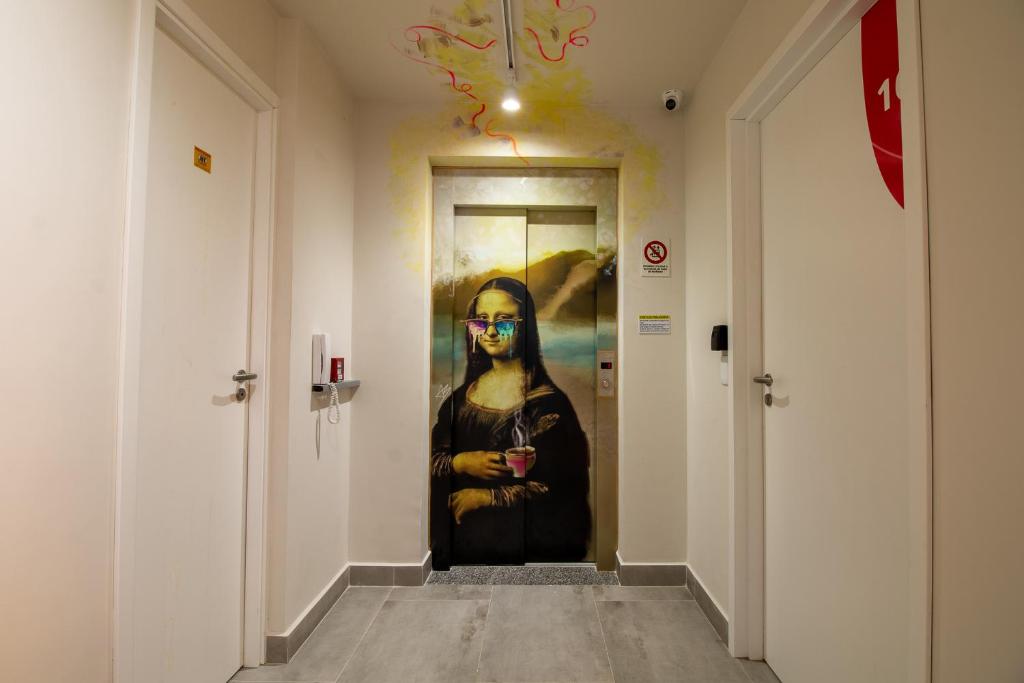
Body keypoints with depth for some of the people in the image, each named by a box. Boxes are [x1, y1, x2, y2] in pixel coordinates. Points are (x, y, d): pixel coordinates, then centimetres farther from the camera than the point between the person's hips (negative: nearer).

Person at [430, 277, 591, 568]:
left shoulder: (547, 400, -9)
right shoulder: (461, 395, 5)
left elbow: (560, 486, -10)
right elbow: (432, 458, 9)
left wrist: (485, 497, -9)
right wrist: (460, 463, -12)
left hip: (519, 535, -3)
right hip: (458, 531, 4)